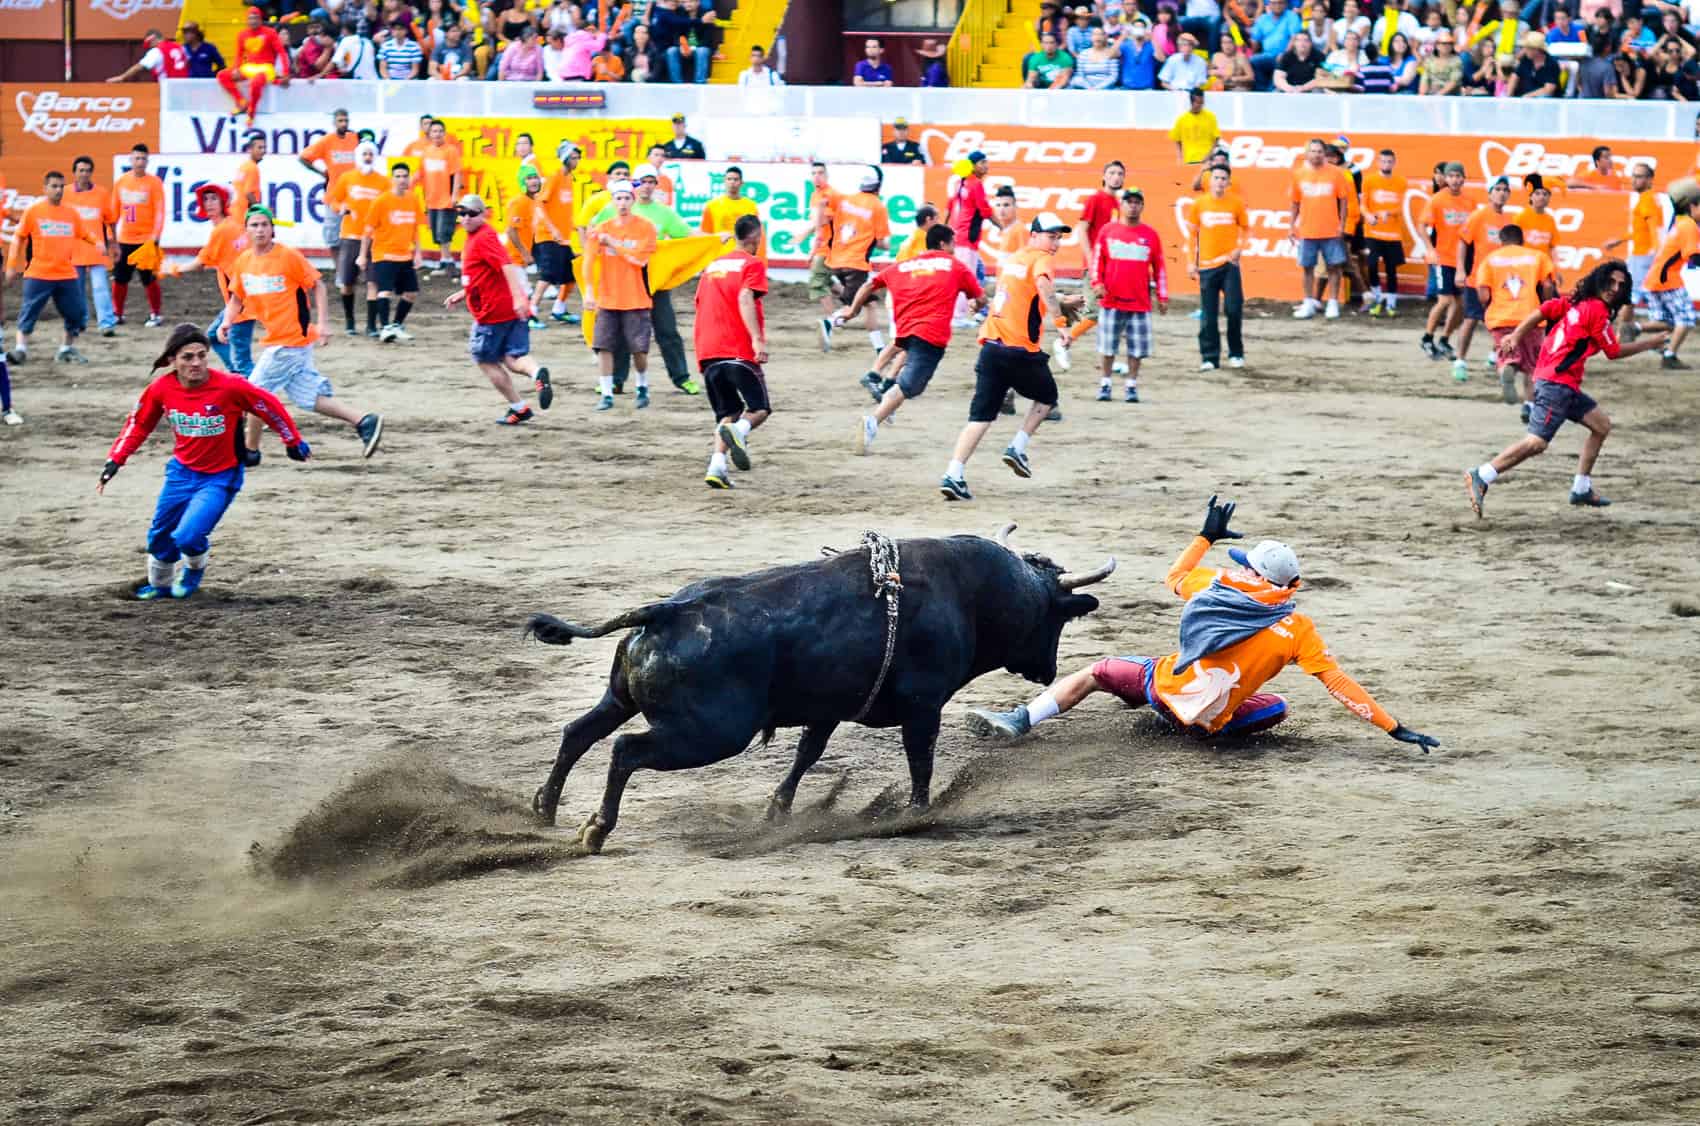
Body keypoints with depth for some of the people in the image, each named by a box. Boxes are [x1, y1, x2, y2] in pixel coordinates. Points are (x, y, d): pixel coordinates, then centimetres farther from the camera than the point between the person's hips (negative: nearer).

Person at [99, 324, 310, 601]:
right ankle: (159, 584, 47)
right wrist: (115, 460, 0)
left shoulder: (230, 387, -26)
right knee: (159, 536, 15)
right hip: (182, 471, 4)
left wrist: (293, 441, 2)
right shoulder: (161, 389, -14)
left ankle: (195, 568, 18)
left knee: (188, 536, -19)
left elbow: (269, 406, -10)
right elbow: (138, 424, 4)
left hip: (221, 477, -4)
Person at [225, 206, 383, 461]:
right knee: (308, 397, 8)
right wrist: (227, 322, -2)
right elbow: (237, 297, 17)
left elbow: (317, 286, -7)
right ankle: (364, 423, 12)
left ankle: (251, 451, 12)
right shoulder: (244, 261, 6)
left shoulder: (288, 256, -13)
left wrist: (321, 323, -14)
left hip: (290, 341, -7)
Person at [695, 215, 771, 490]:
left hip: (707, 352, 6)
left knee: (728, 413, 13)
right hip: (739, 351, -6)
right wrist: (758, 339, -23)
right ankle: (739, 430, -30)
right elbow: (745, 299, -14)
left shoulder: (713, 265, 22)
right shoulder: (753, 264, 2)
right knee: (760, 409, 3)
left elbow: (701, 305, 24)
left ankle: (717, 464, -10)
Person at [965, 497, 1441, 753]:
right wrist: (1394, 727, -9)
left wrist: (1208, 535, 31)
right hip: (1208, 724, 0)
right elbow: (1340, 684, -12)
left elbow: (1175, 576, 17)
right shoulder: (1296, 631, -11)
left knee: (1095, 672, 22)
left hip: (1163, 682, 0)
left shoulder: (1217, 587, -5)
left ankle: (1022, 719, 10)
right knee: (1276, 706, 25)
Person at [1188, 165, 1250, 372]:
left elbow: (1246, 228, 10)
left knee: (1234, 309, -5)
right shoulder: (1199, 203, 3)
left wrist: (1239, 248, -7)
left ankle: (1236, 354, 11)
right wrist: (1191, 262, 6)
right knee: (1208, 315, 1)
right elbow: (1193, 234, 10)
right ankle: (1209, 358, 7)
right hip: (1206, 266, 1)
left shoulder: (1236, 203, 1)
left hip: (1229, 264, -1)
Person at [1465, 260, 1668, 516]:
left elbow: (1542, 312, 7)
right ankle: (1481, 477, -21)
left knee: (1601, 425, 17)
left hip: (1566, 387, 11)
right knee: (1536, 443, -17)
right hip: (1557, 383, -11)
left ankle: (1581, 489, 19)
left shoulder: (1577, 302, 14)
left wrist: (1515, 337, 4)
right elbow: (1614, 352, -2)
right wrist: (1648, 343, 9)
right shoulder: (1598, 310, -10)